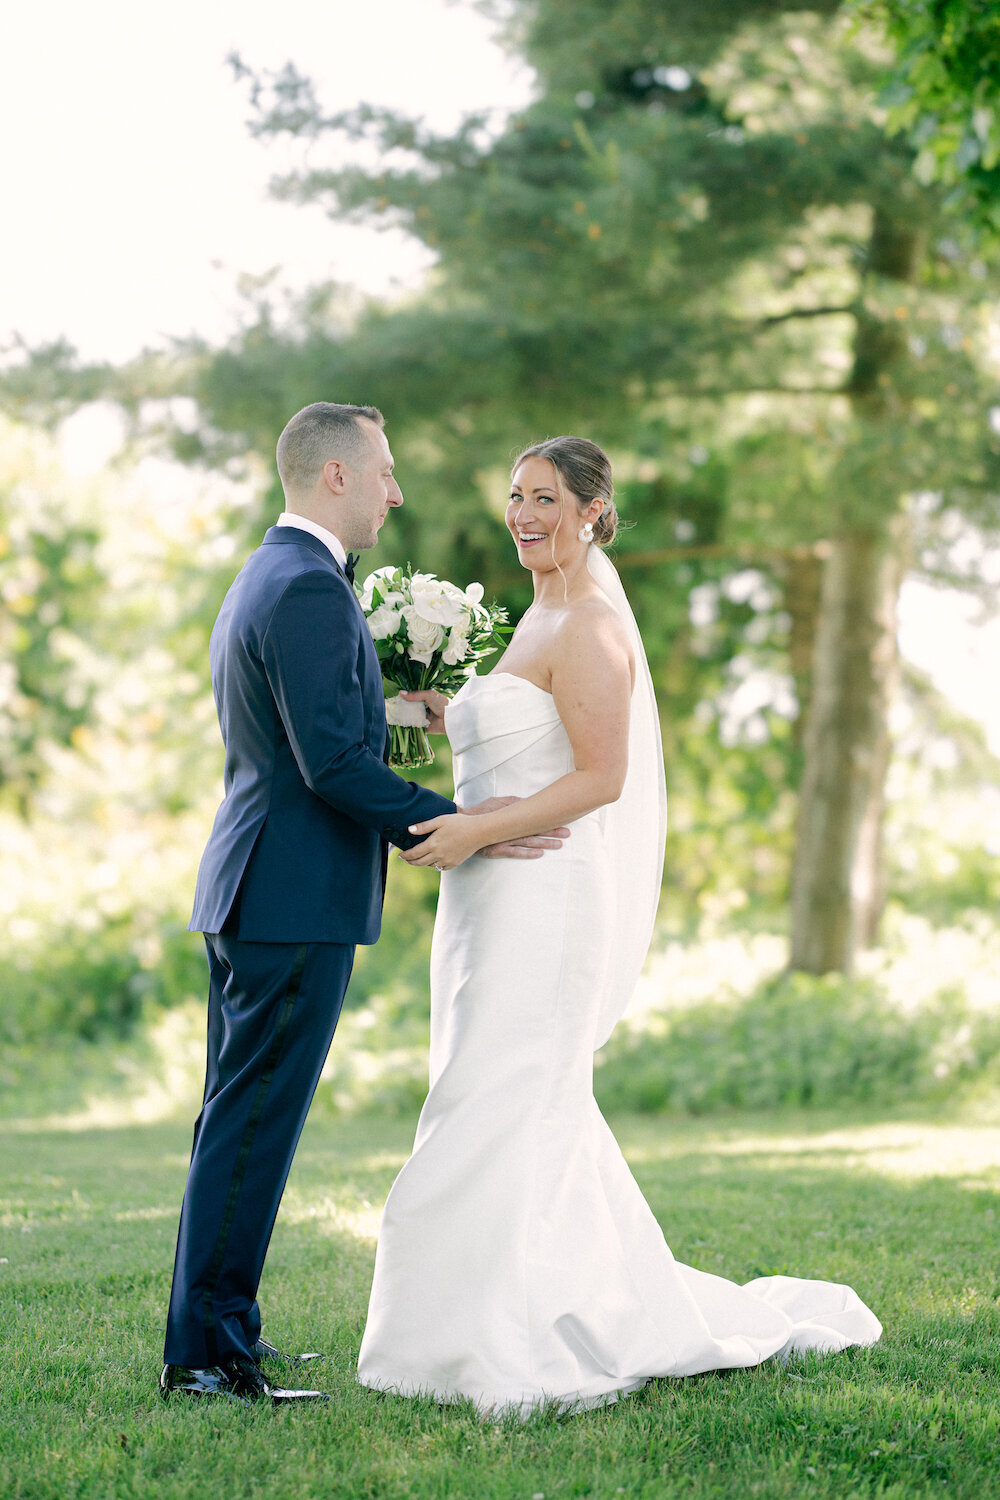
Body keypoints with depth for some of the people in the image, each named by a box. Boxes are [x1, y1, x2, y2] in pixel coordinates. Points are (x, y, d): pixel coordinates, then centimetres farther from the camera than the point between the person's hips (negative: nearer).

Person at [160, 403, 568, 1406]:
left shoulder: (260, 581, 18)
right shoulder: (310, 590, -16)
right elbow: (335, 764, -21)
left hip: (250, 894, 11)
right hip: (297, 901, -11)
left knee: (238, 1121, 14)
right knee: (254, 1124, -6)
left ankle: (219, 1332, 21)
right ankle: (205, 1352, -1)